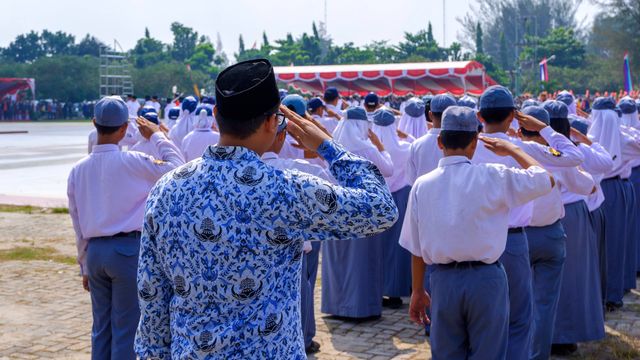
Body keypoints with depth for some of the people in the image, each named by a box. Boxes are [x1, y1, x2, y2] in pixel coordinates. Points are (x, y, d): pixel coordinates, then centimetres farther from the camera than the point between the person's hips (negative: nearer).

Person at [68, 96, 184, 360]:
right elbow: (178, 170, -2)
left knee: (101, 328, 13)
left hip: (95, 251, 5)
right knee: (126, 329, 1)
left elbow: (78, 225, 10)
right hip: (128, 249, -5)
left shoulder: (78, 170, 5)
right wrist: (157, 137, 7)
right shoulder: (132, 162, -11)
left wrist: (85, 266, 19)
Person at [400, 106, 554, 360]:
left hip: (443, 281, 3)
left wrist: (417, 291, 13)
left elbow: (416, 248, 2)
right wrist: (512, 150, 10)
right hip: (485, 279, -2)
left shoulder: (422, 185, -3)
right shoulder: (493, 177, -11)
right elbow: (546, 180, 0)